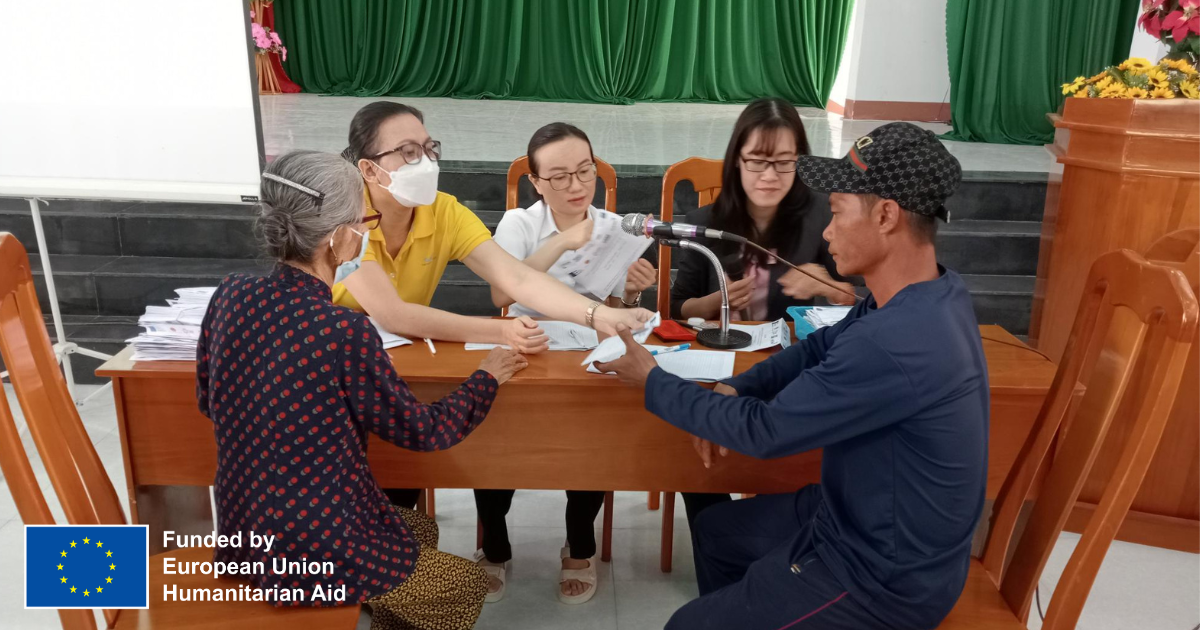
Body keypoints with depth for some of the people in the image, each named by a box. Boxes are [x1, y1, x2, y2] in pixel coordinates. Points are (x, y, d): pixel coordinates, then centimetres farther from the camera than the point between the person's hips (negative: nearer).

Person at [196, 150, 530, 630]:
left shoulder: (231, 294, -6)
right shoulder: (345, 331, -26)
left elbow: (209, 401, 11)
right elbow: (421, 431, -12)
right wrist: (487, 378, 2)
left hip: (242, 532, 7)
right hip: (312, 554, -7)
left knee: (420, 529, 29)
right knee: (469, 584, 16)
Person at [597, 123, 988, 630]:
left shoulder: (896, 341, -36)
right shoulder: (930, 295, -4)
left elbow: (765, 432, -26)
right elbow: (823, 346, 9)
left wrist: (650, 379, -13)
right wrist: (732, 391, -8)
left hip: (884, 576, -9)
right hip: (864, 519, 9)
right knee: (716, 530, 22)